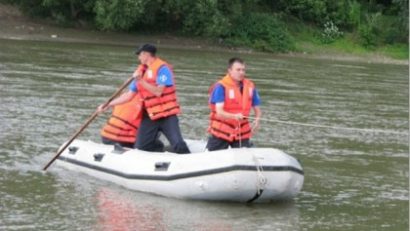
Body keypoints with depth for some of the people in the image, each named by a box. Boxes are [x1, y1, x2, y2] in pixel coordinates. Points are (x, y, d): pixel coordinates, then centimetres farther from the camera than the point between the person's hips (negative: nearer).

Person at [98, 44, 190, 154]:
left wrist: (140, 81, -22)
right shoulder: (141, 72, 13)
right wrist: (108, 105, 12)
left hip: (167, 115, -7)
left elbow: (158, 91, -20)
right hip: (149, 116, 7)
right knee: (140, 148, 0)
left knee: (178, 145, -20)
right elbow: (129, 95, 16)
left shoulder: (162, 68, -9)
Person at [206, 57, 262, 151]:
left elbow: (256, 108, 10)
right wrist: (234, 116, -41)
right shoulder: (221, 87, -15)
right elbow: (219, 112, -23)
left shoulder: (250, 86, 1)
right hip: (221, 132, -4)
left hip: (241, 133, 4)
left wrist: (257, 120, -13)